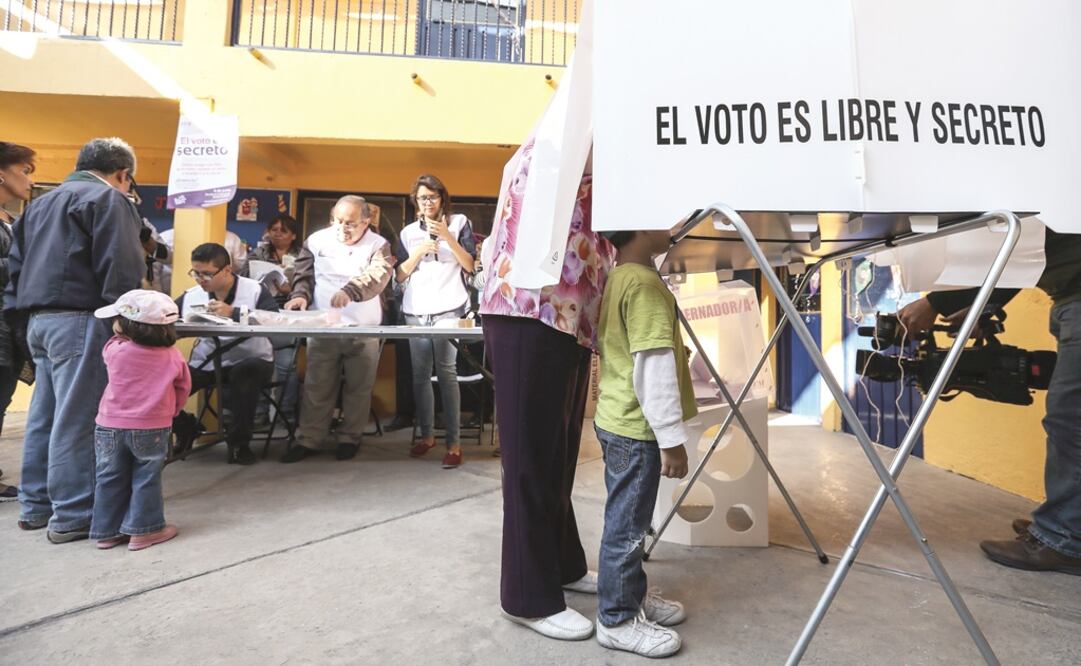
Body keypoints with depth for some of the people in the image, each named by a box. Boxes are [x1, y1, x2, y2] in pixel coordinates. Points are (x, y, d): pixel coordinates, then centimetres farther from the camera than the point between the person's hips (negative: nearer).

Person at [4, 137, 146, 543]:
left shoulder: (41, 203, 24)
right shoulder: (109, 199, -4)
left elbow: (16, 265, 23)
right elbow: (121, 268, -15)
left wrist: (23, 320, 22)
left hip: (39, 318, 9)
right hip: (78, 318, -9)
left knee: (44, 414, 13)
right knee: (76, 418, -7)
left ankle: (36, 506, 21)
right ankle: (72, 516, -3)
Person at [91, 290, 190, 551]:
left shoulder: (114, 350, -10)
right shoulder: (172, 357, -8)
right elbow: (183, 387, 4)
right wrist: (171, 410, 18)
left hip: (110, 426, 2)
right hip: (152, 429, -1)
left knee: (110, 480, 13)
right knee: (146, 480, 8)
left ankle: (108, 530, 22)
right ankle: (143, 529, 11)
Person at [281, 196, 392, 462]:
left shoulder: (378, 245, -3)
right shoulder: (317, 240, 6)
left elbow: (377, 276, -21)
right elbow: (304, 274, 9)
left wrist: (349, 291, -40)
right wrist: (300, 296, -13)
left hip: (364, 330, -2)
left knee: (358, 387, 7)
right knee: (317, 386, 6)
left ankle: (349, 437, 21)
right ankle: (310, 439, 16)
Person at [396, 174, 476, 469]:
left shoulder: (459, 223, 10)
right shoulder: (408, 232, 17)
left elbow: (470, 266, 2)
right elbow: (400, 275, 12)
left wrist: (448, 237, -8)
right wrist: (419, 251, -3)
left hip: (448, 310, -3)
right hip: (416, 312, 4)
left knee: (446, 373, -11)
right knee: (420, 374, 1)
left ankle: (454, 443, -9)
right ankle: (427, 435, 13)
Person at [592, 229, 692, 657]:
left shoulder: (617, 279, 10)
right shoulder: (645, 284, -21)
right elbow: (654, 369, -24)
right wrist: (672, 438, -19)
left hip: (618, 420, 10)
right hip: (637, 428, -10)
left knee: (627, 520, 21)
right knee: (627, 525, 4)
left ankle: (632, 596, 37)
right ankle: (617, 619, 20)